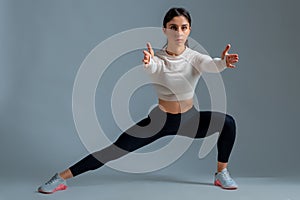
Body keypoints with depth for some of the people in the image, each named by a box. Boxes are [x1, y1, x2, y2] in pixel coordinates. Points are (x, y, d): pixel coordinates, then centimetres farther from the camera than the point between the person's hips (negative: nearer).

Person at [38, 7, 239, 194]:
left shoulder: (194, 57, -13)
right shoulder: (157, 58, -16)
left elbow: (211, 65, -36)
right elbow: (152, 67, -41)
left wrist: (223, 62, -61)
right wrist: (147, 62, -67)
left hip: (190, 119, 2)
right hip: (160, 120, -2)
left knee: (228, 122, -19)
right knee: (114, 150, -8)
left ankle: (222, 174, 1)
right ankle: (62, 178, 2)